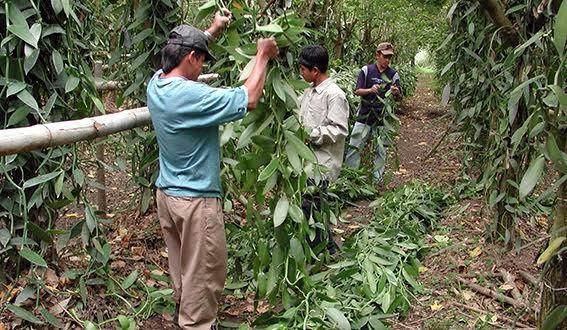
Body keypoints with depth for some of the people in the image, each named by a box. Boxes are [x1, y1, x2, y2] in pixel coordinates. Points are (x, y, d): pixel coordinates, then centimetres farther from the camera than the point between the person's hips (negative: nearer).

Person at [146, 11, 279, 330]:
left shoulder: (156, 83, -1)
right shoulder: (191, 96, -26)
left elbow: (181, 51, 21)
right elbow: (249, 99, -19)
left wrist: (212, 32, 25)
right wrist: (263, 56, -7)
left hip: (167, 193, 9)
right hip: (196, 200, -9)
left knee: (182, 268, 24)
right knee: (204, 274, 8)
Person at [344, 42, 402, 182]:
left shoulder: (393, 74, 4)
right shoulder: (366, 70, 0)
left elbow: (399, 97, 6)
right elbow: (357, 91, -3)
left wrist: (396, 93, -18)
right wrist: (370, 90, -22)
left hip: (383, 118, 1)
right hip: (364, 116, -1)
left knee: (381, 150, 5)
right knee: (354, 147, -1)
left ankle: (377, 179, 15)